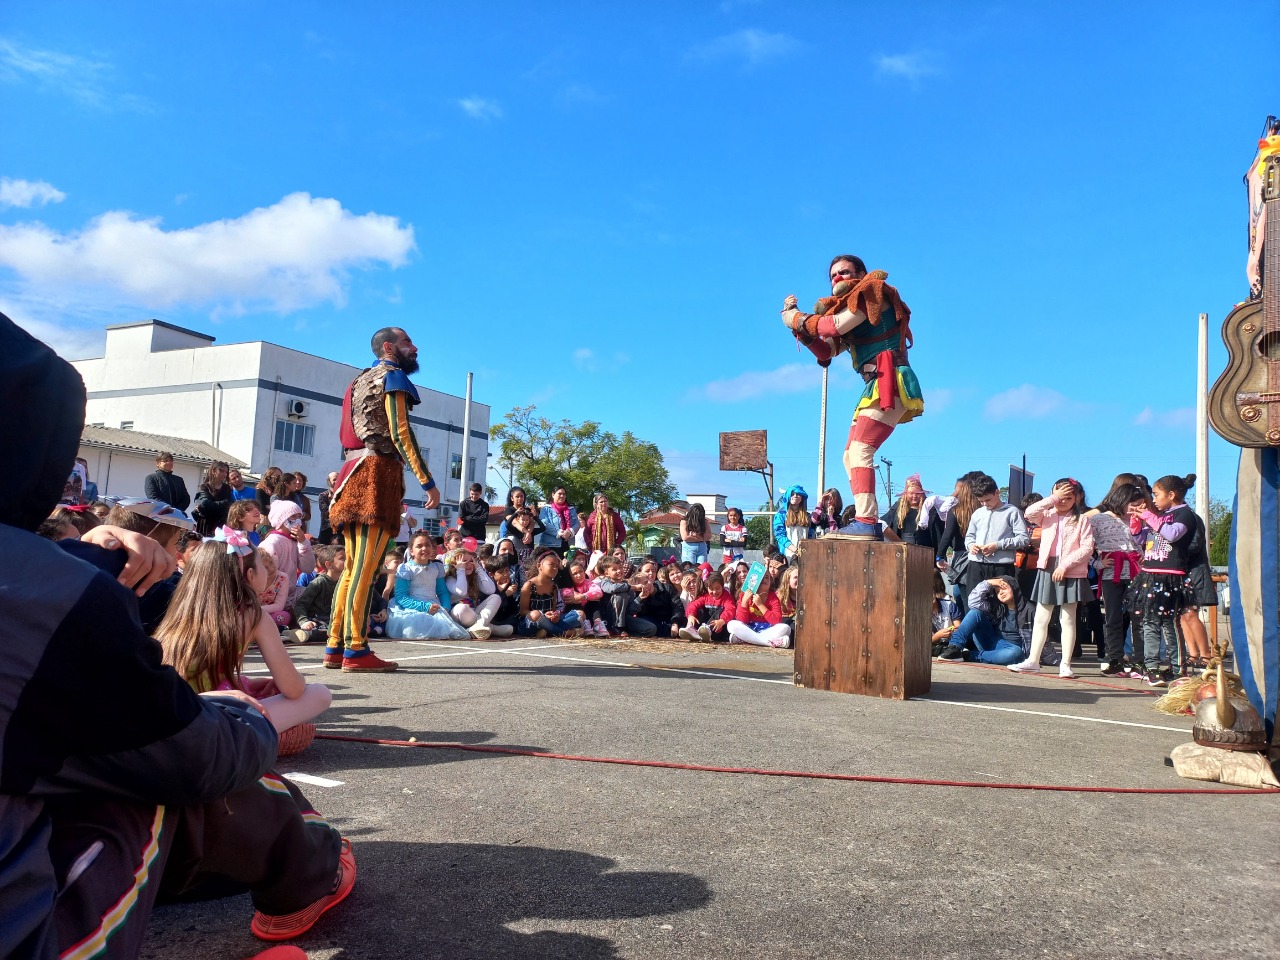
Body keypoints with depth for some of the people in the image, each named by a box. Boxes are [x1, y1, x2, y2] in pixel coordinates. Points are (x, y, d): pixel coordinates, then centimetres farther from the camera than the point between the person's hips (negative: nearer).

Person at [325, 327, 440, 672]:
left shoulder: (360, 381, 28)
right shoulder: (392, 375, 1)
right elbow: (400, 432, -12)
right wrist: (428, 482, -13)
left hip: (354, 475, 9)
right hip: (378, 474, -9)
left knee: (353, 566, 9)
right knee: (366, 566, -11)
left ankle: (336, 647, 9)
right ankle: (355, 650, -11)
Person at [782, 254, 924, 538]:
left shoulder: (872, 290, 1)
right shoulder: (848, 307, 25)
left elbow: (837, 325, -14)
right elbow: (826, 352, 17)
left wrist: (797, 318, -1)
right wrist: (801, 330, 3)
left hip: (890, 380, -9)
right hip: (876, 385, 10)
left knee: (860, 450, -20)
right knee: (851, 456, 7)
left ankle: (866, 521, -26)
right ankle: (867, 523, 6)